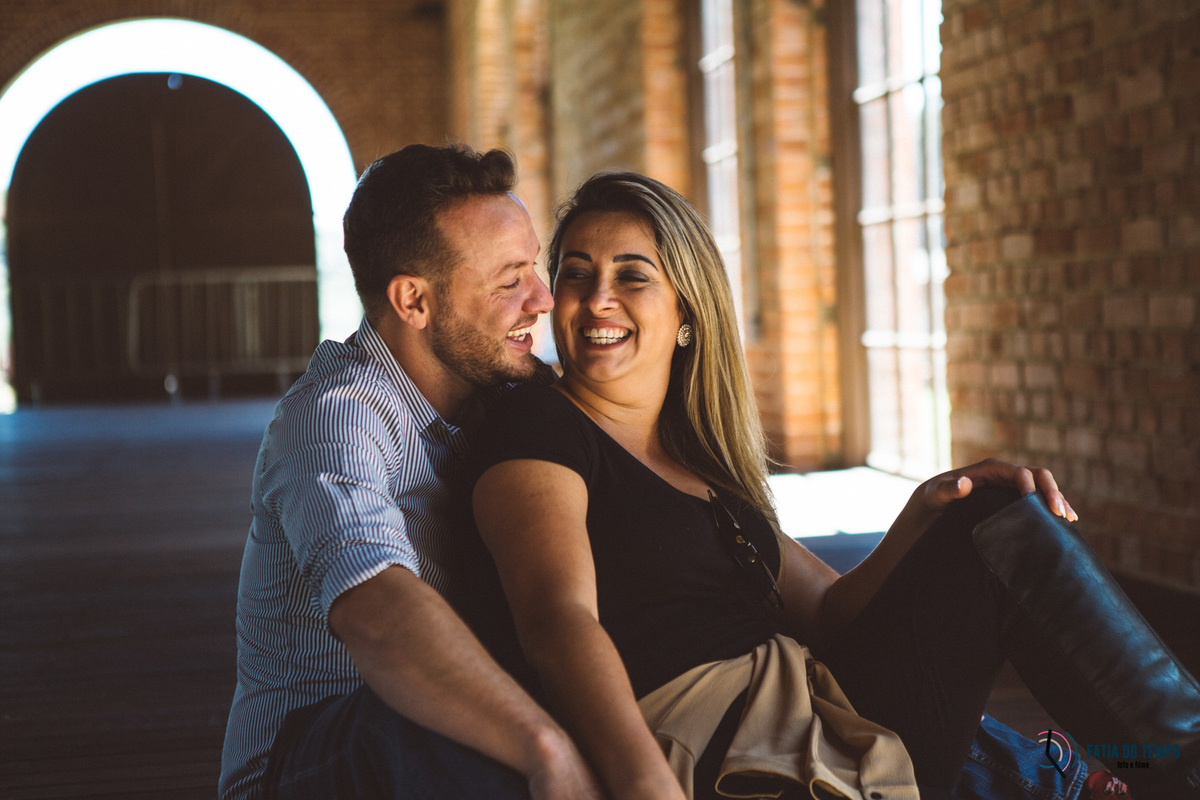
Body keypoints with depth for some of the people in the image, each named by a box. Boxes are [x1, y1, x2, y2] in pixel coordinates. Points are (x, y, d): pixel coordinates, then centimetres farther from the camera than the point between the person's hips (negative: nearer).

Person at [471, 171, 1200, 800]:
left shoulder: (708, 461, 22)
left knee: (1007, 522, 0)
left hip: (840, 729, 8)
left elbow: (830, 614, 20)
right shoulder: (538, 430, -1)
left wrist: (925, 515, 1)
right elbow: (560, 614, -19)